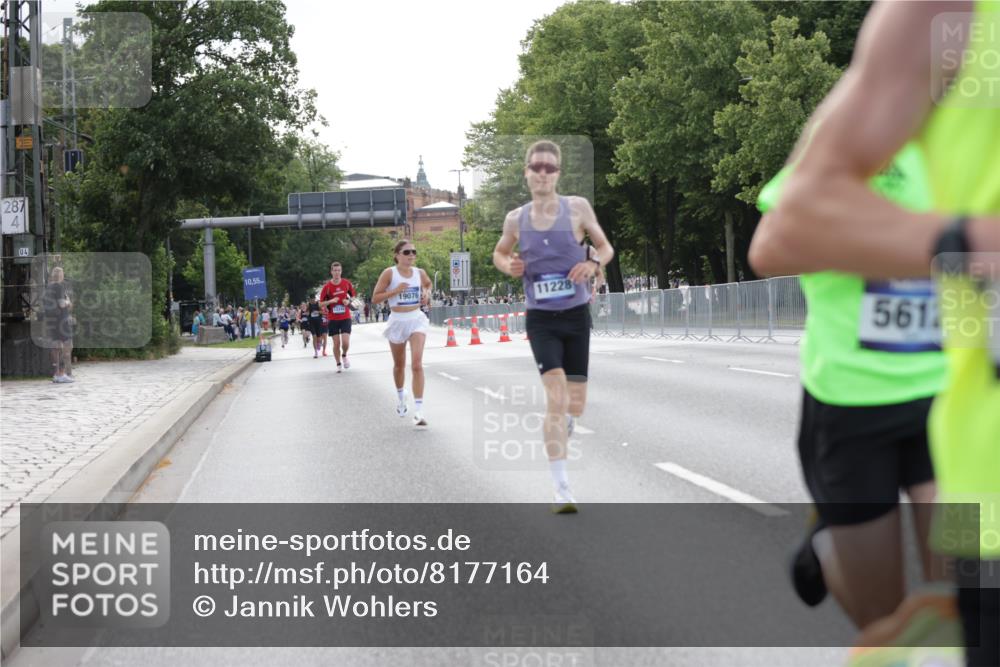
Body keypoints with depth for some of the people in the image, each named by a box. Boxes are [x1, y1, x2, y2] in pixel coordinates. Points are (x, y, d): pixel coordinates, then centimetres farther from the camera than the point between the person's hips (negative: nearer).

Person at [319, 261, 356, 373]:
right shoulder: (327, 286, -7)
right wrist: (331, 301, -20)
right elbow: (321, 303, -2)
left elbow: (353, 295, 13)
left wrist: (349, 301, -8)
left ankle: (344, 356, 20)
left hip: (345, 317, 0)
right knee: (336, 343, 0)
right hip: (333, 319, 0)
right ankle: (339, 364, 19)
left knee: (346, 342, -12)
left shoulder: (347, 283, -2)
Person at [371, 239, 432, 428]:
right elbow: (375, 298, -10)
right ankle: (400, 396, 47)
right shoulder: (389, 273, -9)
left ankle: (418, 411, -18)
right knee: (399, 365, 17)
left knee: (417, 364, -15)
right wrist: (396, 290, -20)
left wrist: (427, 293, 3)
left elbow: (428, 284, 25)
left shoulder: (420, 273, 1)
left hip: (417, 320, 1)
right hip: (397, 321, -1)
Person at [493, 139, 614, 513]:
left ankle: (558, 434, 44)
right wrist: (509, 266, -5)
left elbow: (605, 247, 7)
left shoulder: (577, 208, -4)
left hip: (576, 315, 1)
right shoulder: (516, 219, 0)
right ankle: (562, 492, -16)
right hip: (540, 318, -1)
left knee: (575, 405, 6)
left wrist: (593, 263, -15)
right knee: (556, 396, -18)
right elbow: (499, 253, 18)